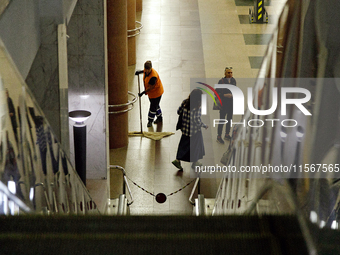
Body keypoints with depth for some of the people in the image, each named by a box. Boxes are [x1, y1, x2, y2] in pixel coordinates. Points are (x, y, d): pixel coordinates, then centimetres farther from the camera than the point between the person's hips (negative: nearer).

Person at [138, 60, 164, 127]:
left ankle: (150, 121, 21)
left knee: (153, 107, 4)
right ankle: (159, 118, 42)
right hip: (150, 92, 9)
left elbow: (150, 87, -30)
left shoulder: (153, 76, -37)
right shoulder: (146, 71, -12)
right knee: (155, 105, 23)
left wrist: (143, 93, -28)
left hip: (156, 92, -9)